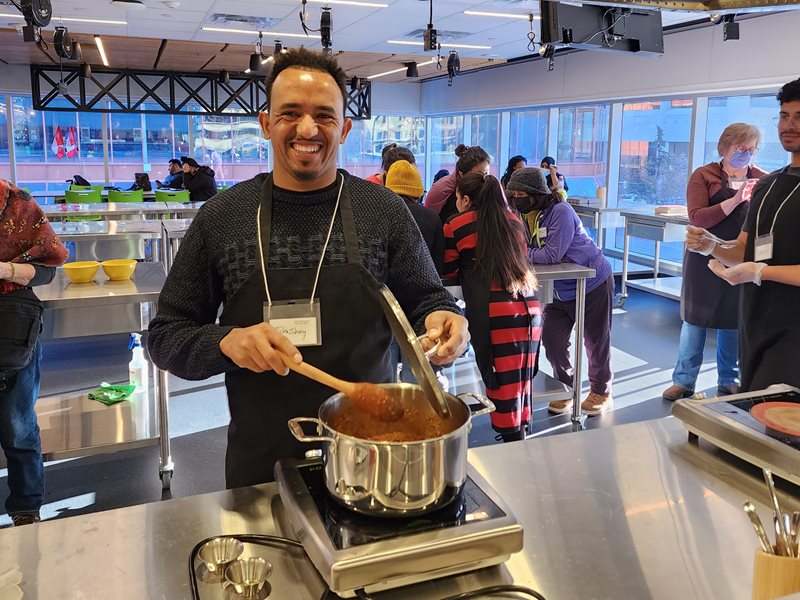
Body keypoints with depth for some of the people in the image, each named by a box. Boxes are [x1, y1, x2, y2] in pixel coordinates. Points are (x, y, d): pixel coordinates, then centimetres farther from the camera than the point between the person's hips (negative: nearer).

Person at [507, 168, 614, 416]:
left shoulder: (560, 212, -25)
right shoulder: (529, 215, -2)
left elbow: (552, 255, -31)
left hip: (593, 285, -7)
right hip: (561, 291, 7)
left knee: (596, 341, 8)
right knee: (552, 340, 3)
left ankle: (601, 392, 27)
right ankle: (566, 388, 24)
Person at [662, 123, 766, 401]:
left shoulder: (761, 179, 5)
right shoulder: (704, 176, -3)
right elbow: (698, 218, -15)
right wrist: (735, 200, -25)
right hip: (706, 260, -2)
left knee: (733, 322, 10)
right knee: (695, 319, 3)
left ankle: (728, 381, 24)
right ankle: (683, 381, 13)